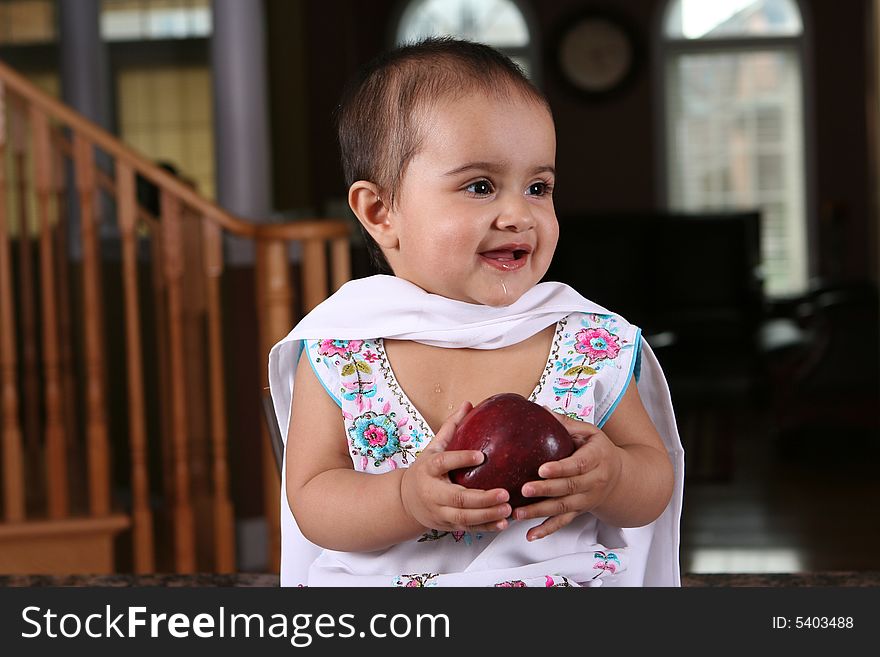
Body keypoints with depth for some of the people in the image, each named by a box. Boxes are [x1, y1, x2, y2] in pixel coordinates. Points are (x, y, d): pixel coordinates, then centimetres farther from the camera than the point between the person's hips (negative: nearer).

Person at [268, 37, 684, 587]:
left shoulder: (591, 342, -1)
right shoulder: (339, 351, -4)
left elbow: (657, 482, 5)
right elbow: (311, 501, -5)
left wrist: (609, 477, -17)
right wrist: (407, 498, -22)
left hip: (569, 577, 2)